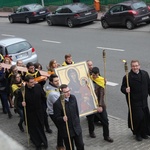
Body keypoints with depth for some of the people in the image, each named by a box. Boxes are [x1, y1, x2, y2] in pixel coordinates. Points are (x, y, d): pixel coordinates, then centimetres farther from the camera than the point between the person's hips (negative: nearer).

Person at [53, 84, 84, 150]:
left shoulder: (73, 97, -3)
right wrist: (62, 118, -36)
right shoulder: (57, 103, -21)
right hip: (66, 130, -4)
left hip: (76, 127, 5)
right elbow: (57, 117, -15)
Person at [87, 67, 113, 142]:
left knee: (105, 119, 0)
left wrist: (100, 105, -18)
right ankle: (91, 132, 40)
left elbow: (101, 94, -12)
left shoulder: (102, 80, -7)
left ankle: (106, 136, 15)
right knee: (90, 119, 14)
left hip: (100, 103, 0)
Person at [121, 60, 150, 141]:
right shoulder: (127, 77, -12)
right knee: (138, 117, -5)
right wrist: (126, 90, -31)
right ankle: (137, 134, 16)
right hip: (134, 101, -5)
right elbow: (122, 88, -10)